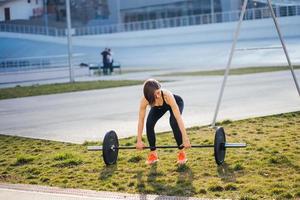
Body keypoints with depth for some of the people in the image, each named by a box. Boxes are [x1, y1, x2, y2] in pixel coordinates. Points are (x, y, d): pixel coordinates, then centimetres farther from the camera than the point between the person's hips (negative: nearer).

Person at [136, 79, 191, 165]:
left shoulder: (167, 95, -45)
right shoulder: (144, 100, -36)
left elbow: (178, 118, -43)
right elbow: (141, 120, -24)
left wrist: (185, 139, -45)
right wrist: (139, 141, -21)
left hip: (176, 102, -3)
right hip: (158, 107, 3)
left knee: (174, 123, -28)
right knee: (149, 124, -19)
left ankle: (181, 152, -9)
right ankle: (153, 153, 0)